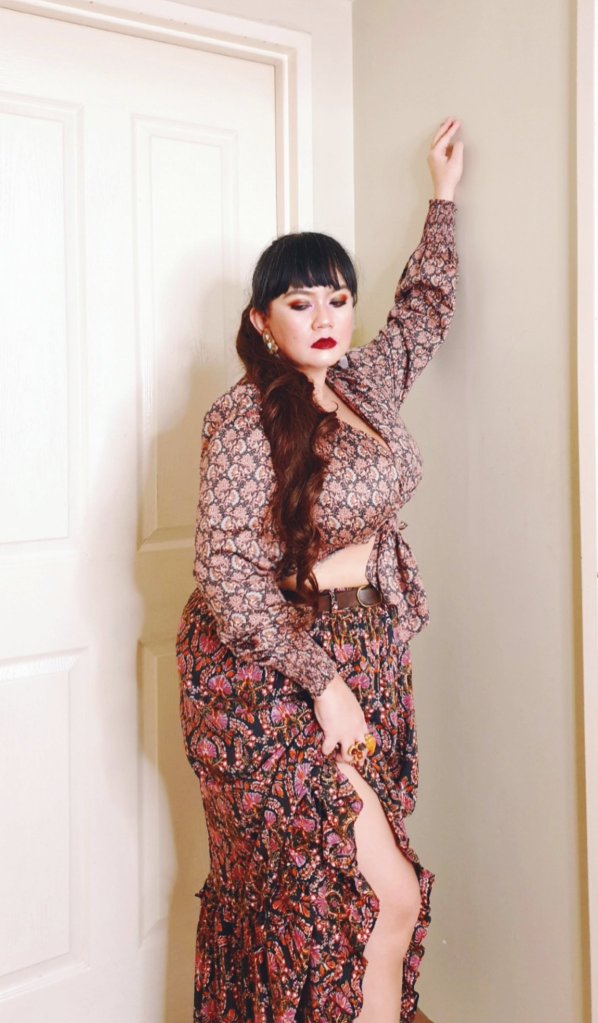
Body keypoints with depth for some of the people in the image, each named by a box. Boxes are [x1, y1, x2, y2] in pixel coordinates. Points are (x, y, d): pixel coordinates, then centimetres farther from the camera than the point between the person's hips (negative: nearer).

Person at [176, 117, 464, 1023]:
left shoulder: (368, 382, 7)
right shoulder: (244, 419, -14)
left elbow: (425, 309, 26)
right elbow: (229, 571, -18)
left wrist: (444, 195, 33)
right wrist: (323, 684, -19)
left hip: (364, 656, 7)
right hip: (268, 676, -6)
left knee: (296, 889, 14)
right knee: (387, 897, -5)